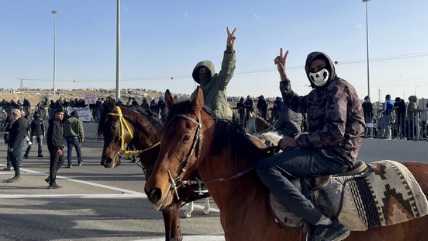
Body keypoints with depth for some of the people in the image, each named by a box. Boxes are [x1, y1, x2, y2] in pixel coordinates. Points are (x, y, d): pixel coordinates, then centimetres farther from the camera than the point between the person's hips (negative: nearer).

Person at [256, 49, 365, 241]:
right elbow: (295, 104, 34)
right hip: (323, 150, 10)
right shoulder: (318, 92, 19)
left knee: (266, 167, -25)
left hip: (336, 156, -10)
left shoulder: (338, 88, -10)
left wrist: (297, 140, -17)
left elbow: (335, 132, -21)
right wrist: (283, 75, 25)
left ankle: (324, 224, -30)